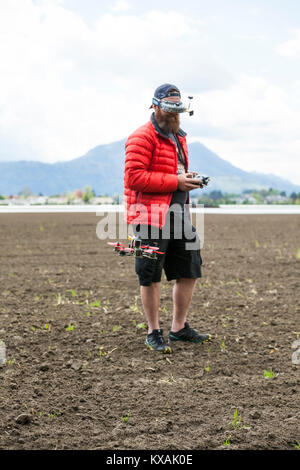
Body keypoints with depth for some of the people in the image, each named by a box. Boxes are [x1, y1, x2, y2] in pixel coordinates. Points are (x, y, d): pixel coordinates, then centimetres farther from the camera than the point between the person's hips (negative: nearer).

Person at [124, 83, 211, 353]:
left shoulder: (178, 138, 20)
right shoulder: (142, 138, -9)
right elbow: (134, 177, -20)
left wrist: (189, 180, 9)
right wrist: (175, 182, -19)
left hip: (178, 214, 9)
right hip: (151, 216, -9)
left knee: (189, 272, 11)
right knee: (151, 277, 0)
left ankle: (179, 328, 25)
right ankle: (154, 333, 13)